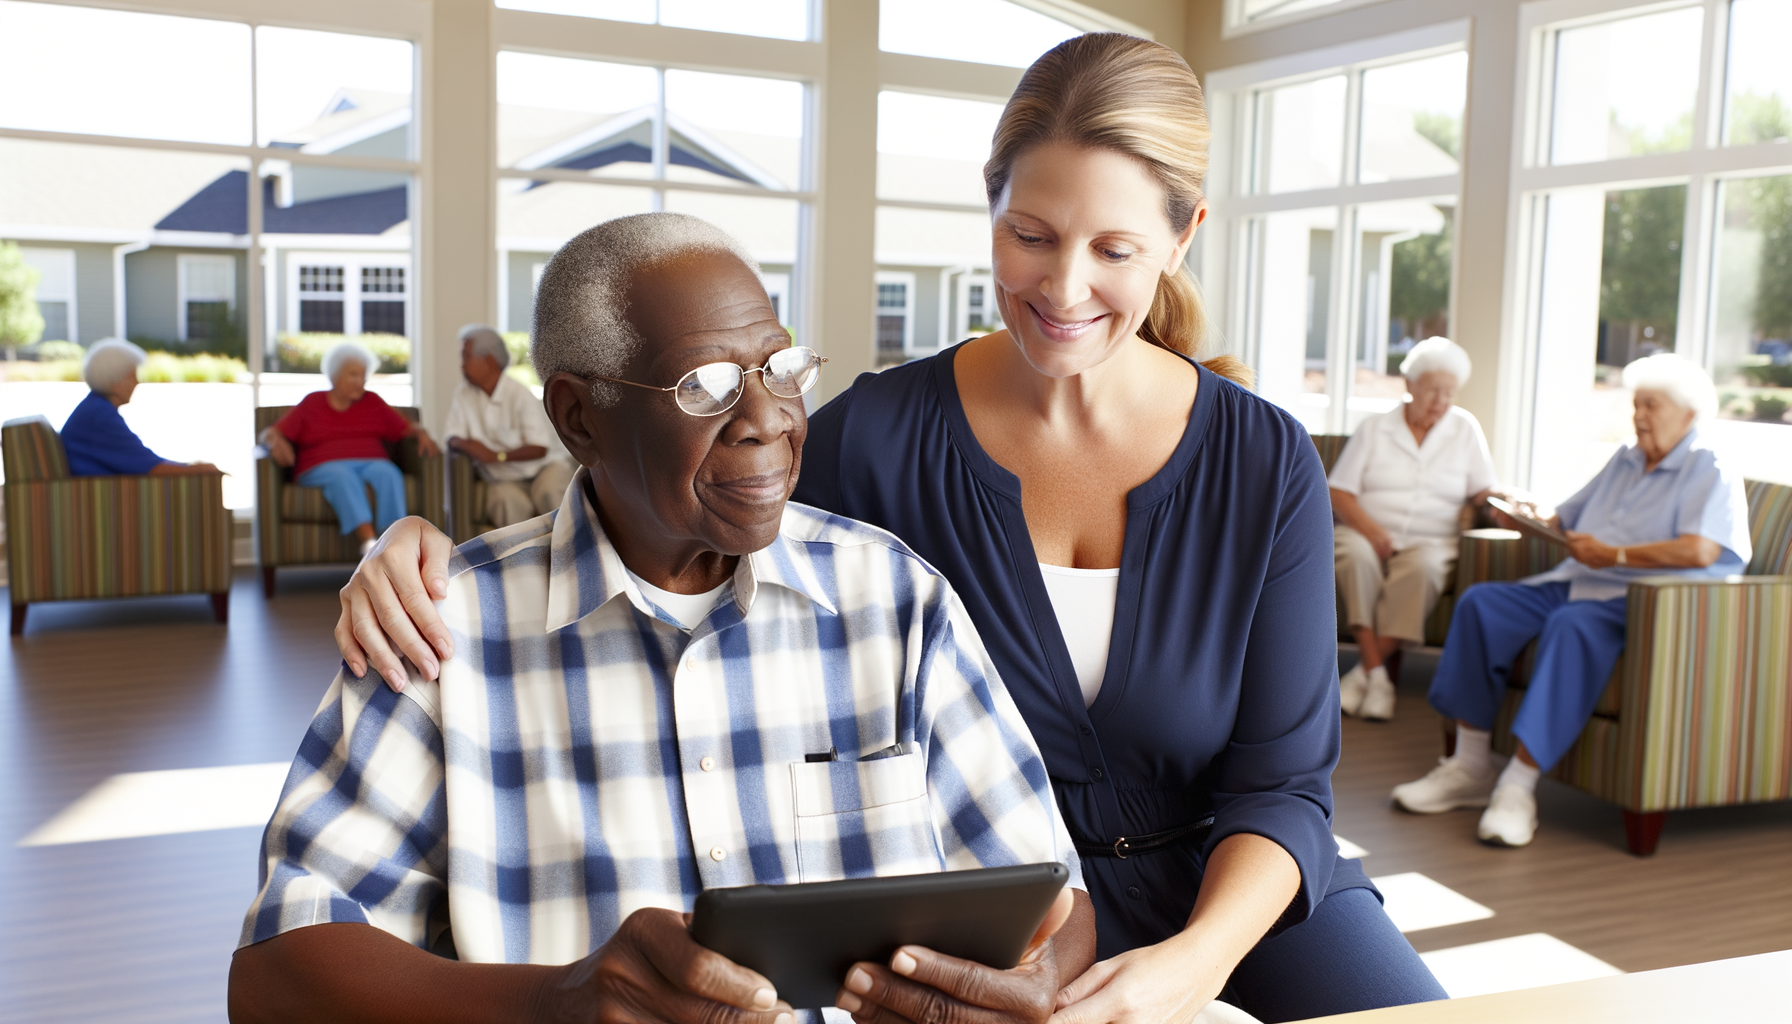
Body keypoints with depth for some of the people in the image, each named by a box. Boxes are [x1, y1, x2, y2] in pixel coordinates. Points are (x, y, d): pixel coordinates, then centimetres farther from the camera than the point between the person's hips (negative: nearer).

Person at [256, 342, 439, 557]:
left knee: (387, 473, -35)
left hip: (372, 464, 2)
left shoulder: (373, 402, 21)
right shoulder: (311, 404, 15)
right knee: (343, 477, -39)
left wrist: (422, 433, -5)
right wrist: (275, 441, -15)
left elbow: (407, 428, 19)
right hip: (324, 469, -2)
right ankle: (369, 543, -59)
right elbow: (270, 433, 9)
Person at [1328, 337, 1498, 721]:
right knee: (1357, 556, -36)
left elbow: (1483, 490, 8)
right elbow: (1339, 493, 1)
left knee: (1425, 566, -35)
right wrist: (1370, 529, -17)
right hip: (1367, 533, -1)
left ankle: (1364, 672, -33)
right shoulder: (1374, 429, 10)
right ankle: (1378, 675, -36)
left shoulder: (1465, 428, 14)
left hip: (1429, 541, 1)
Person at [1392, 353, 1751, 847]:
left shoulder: (1712, 473, 0)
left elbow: (1699, 552, -17)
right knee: (1481, 602, -15)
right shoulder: (1623, 461, 25)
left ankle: (1519, 785, -39)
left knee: (1573, 624, -39)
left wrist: (1614, 555, -19)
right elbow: (1565, 519, 25)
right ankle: (1471, 766, -16)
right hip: (1574, 583, 8)